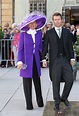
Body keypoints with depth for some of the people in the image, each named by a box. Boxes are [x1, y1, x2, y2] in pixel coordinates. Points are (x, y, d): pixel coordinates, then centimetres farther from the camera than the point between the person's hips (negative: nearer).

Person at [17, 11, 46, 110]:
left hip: (36, 60, 3)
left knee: (37, 81, 10)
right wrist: (20, 61, -13)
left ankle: (40, 102, 23)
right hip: (26, 61, -3)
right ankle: (29, 104, 9)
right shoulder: (23, 34, -5)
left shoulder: (39, 33, 5)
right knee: (27, 82, 1)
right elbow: (20, 48, -5)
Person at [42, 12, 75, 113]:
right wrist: (44, 59, -3)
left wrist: (72, 58, 4)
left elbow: (70, 46, 10)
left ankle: (64, 97, 21)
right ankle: (57, 104, 12)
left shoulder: (67, 32, 10)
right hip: (55, 60, -2)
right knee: (56, 82, 1)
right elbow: (45, 46, 4)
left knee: (70, 80, -4)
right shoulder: (49, 33, 4)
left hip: (65, 59, 2)